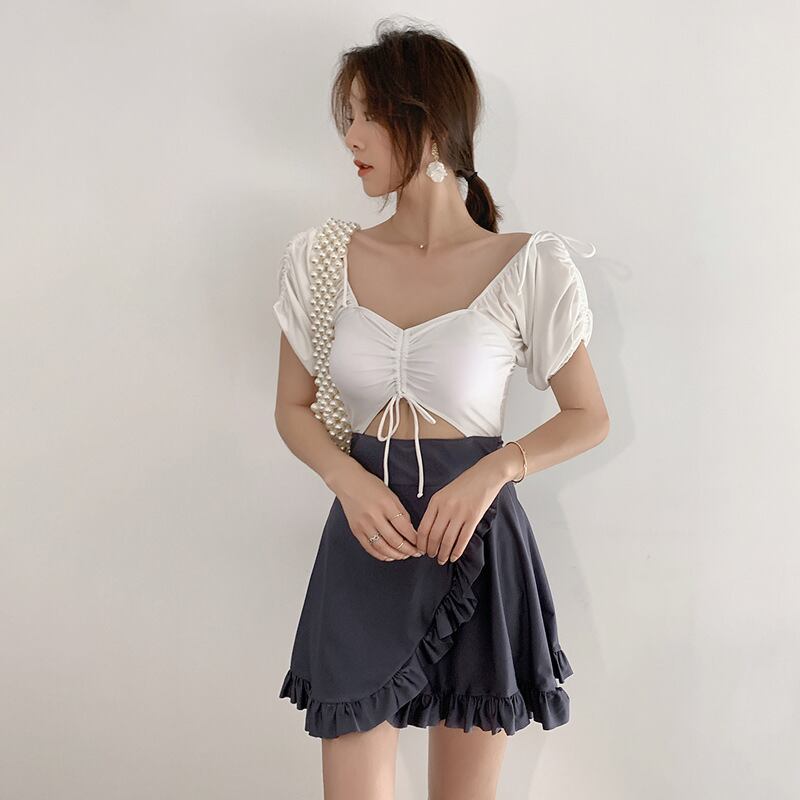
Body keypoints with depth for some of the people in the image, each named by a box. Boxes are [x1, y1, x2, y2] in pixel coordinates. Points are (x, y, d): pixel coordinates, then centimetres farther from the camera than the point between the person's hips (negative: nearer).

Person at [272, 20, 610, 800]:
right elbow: (293, 408, 8)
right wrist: (350, 481, -12)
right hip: (364, 544, 2)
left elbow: (589, 418, 2)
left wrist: (493, 471, -16)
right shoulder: (324, 259, 1)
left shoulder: (528, 267, -6)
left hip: (476, 544, -1)